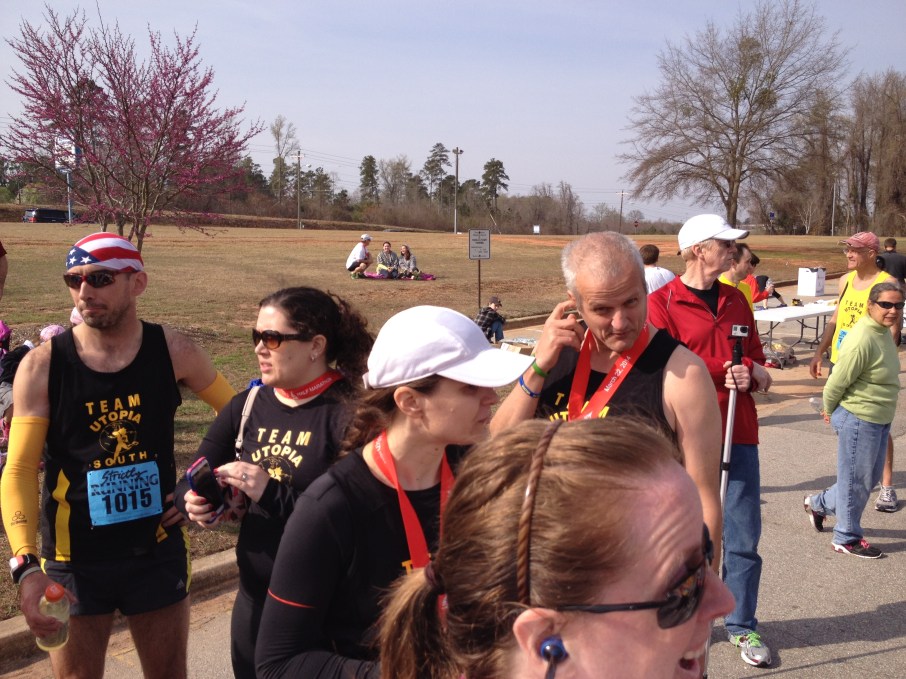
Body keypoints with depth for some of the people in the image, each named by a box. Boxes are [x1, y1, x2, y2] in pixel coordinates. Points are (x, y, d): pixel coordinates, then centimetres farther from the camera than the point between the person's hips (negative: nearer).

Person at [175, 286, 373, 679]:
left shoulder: (348, 414, -17)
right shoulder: (248, 405, 2)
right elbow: (188, 485, 6)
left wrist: (273, 493, -26)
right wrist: (195, 503, -15)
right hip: (254, 598, 6)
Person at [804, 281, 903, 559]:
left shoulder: (882, 331, 5)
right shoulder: (863, 340, -26)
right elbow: (837, 382, -20)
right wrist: (829, 410, -4)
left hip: (879, 420, 9)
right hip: (858, 420, -9)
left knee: (870, 477, 21)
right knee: (856, 479, 6)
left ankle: (818, 503, 38)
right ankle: (847, 538, 23)